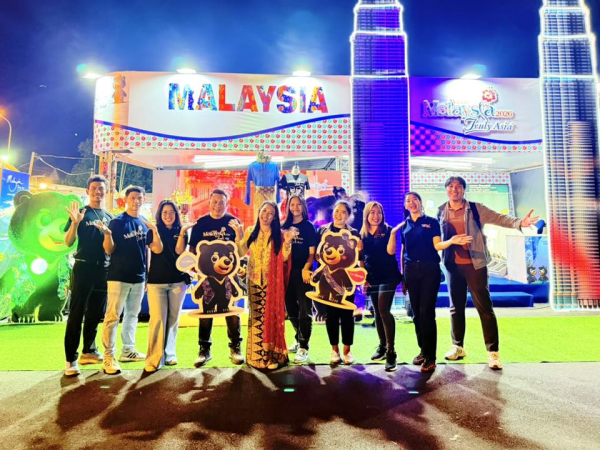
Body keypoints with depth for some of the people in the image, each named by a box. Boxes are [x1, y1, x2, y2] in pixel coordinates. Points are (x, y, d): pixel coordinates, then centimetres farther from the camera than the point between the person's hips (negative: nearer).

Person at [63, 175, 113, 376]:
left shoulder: (109, 217, 13)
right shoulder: (80, 213, -1)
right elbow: (68, 242, -10)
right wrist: (75, 223, -24)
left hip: (103, 270, 5)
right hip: (83, 268, -5)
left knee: (96, 314, 12)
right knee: (76, 314, -4)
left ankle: (88, 352, 25)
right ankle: (71, 359, -1)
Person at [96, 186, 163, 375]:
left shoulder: (145, 224, 9)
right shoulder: (117, 221, -6)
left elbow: (158, 249, 3)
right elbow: (109, 250, -10)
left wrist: (155, 230, -12)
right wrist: (107, 233, -28)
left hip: (139, 277, 6)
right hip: (119, 276, -6)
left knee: (132, 314, 14)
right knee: (113, 315, -6)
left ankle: (128, 350, 26)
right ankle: (109, 356, -1)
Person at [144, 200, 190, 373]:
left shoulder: (181, 232, 9)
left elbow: (180, 252, -8)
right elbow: (158, 249, -8)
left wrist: (182, 233, -15)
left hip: (178, 280, 2)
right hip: (156, 281, -2)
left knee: (173, 319, 8)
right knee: (158, 319, -9)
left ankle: (169, 353, 21)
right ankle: (154, 358, -4)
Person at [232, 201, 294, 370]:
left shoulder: (279, 234, 0)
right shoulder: (250, 232, 6)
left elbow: (284, 258, -4)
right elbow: (241, 253, 1)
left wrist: (287, 242, -17)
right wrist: (238, 235, -7)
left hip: (272, 281, -2)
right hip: (254, 280, 2)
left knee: (271, 316, -1)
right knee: (256, 316, 6)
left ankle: (272, 355, 7)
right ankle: (256, 354, 17)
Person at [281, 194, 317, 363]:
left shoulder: (308, 226, 1)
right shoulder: (284, 226, 10)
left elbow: (312, 252, -4)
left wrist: (306, 269, -18)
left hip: (302, 273, -4)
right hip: (287, 273, 5)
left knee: (304, 311, -2)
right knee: (291, 310, 14)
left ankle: (303, 347, 4)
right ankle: (299, 340, 31)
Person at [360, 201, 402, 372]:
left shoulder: (387, 230, -3)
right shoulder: (363, 234, 8)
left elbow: (390, 251, -16)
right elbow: (361, 258, 12)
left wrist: (393, 233, -24)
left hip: (387, 276, -5)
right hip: (372, 278, 5)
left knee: (384, 311, -15)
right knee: (377, 313, 10)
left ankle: (391, 351, -9)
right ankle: (382, 346, 23)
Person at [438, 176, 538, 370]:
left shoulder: (475, 209, -2)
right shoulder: (441, 212, 7)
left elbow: (499, 218, -11)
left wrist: (519, 222, -27)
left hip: (475, 264, -3)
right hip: (452, 265, 3)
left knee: (484, 307, -2)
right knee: (456, 307, 13)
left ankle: (493, 352, 6)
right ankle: (458, 347, 26)